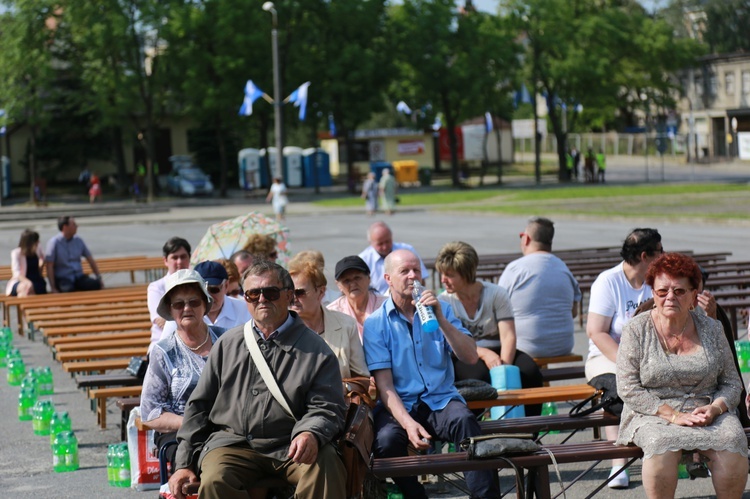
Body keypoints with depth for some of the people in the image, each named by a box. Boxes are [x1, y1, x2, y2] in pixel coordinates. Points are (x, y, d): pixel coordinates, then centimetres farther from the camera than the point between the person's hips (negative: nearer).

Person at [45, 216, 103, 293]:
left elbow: (90, 260, 14)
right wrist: (53, 288, -15)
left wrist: (99, 278, 3)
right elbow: (49, 266, -9)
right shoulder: (54, 242, -5)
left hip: (79, 277, 5)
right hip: (63, 279, -5)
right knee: (70, 291, -38)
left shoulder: (78, 241, 10)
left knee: (97, 285, -25)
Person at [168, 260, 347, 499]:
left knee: (325, 463, -33)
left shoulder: (315, 349, 7)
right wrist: (185, 463, 11)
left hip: (289, 448, -2)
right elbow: (199, 406, 18)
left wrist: (310, 433, -23)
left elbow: (326, 408, 1)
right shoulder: (229, 343, 16)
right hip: (232, 441, 2)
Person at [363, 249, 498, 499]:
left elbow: (470, 357, 0)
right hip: (399, 405, -1)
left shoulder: (440, 309, 11)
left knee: (464, 421, -33)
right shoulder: (375, 324, 3)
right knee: (385, 440, -34)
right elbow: (384, 383, -5)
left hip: (441, 400, 1)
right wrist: (408, 423, -22)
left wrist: (440, 319, -12)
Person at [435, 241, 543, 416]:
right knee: (479, 374, -37)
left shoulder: (496, 294, 2)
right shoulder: (444, 301, 1)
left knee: (529, 370, -27)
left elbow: (508, 336, -7)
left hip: (496, 352, 2)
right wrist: (484, 354, -24)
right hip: (464, 359, -2)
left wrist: (504, 364, -27)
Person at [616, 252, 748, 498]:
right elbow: (628, 389, -6)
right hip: (652, 415, -2)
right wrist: (672, 415, -16)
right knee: (662, 443, -36)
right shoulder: (636, 330, 1)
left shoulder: (711, 329, 9)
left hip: (707, 413, 2)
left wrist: (714, 408, -11)